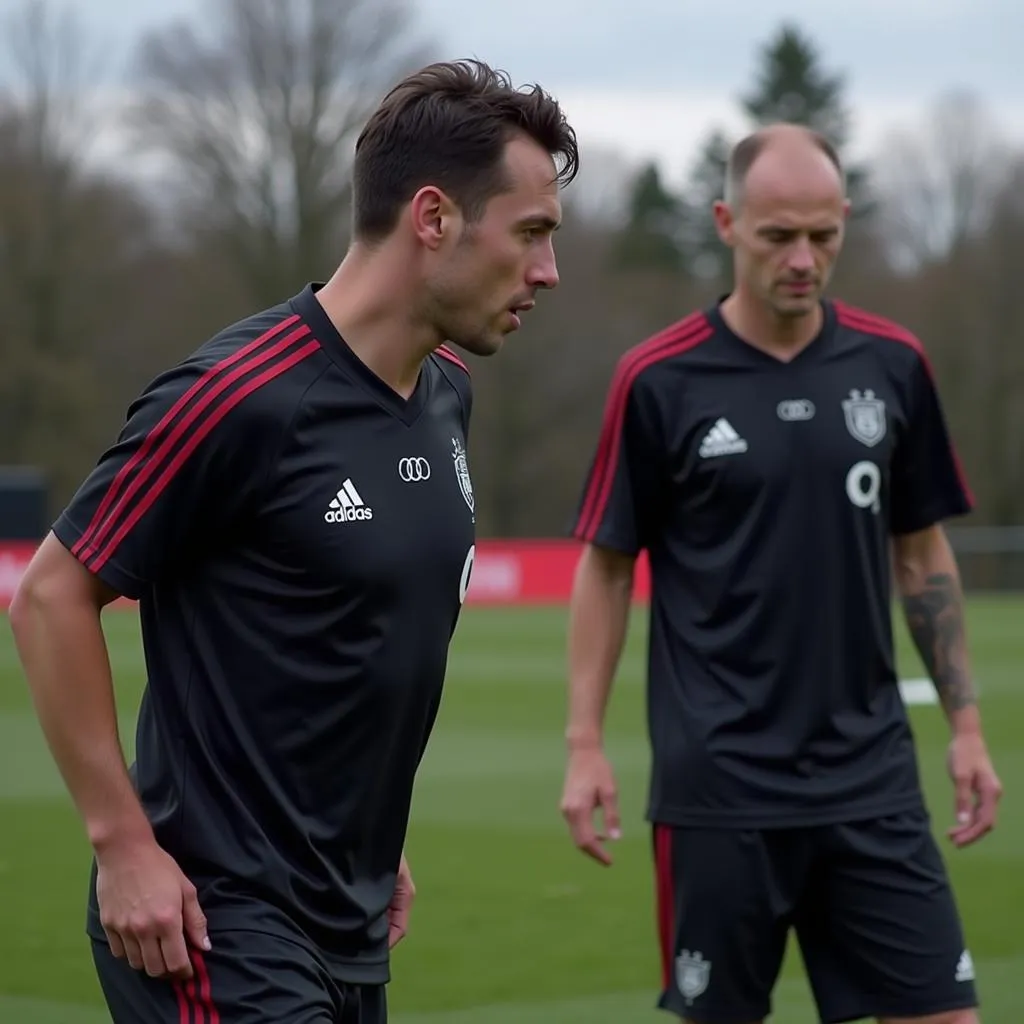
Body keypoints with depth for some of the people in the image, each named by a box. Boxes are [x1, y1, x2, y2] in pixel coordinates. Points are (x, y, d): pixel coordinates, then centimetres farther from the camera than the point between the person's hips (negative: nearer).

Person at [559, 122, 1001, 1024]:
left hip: (871, 775, 3)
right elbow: (606, 567, 1)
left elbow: (922, 554, 12)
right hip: (719, 786, -3)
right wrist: (585, 743, -5)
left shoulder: (892, 365, 4)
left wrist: (966, 722, 8)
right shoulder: (659, 381, -5)